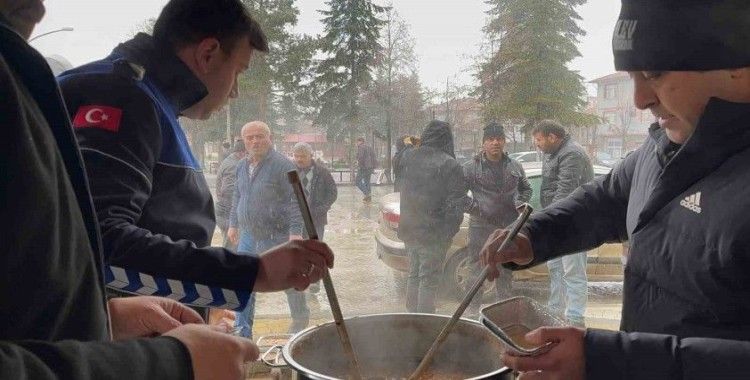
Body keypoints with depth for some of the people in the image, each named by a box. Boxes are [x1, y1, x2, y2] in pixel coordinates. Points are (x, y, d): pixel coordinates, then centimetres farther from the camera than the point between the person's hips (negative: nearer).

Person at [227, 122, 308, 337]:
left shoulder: (282, 165, -13)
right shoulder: (241, 166, 8)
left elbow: (296, 200, -16)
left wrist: (295, 231, -21)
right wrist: (233, 224, 19)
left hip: (277, 237, -6)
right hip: (248, 237, 6)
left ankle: (301, 318, 35)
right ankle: (243, 334, 13)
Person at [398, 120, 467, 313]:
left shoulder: (408, 157, 2)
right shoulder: (450, 165, -15)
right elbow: (455, 203, -15)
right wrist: (450, 231, -8)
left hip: (409, 228, 6)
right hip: (434, 232, -6)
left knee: (414, 275, 19)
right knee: (429, 279, 3)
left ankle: (412, 314, 29)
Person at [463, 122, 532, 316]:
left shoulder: (515, 167, 9)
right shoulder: (471, 167, -4)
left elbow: (526, 189, 24)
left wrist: (520, 204, 6)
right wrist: (474, 208, -12)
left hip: (509, 228, 4)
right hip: (481, 227, -4)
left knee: (506, 271, 15)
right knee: (477, 270, 1)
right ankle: (472, 309, 12)